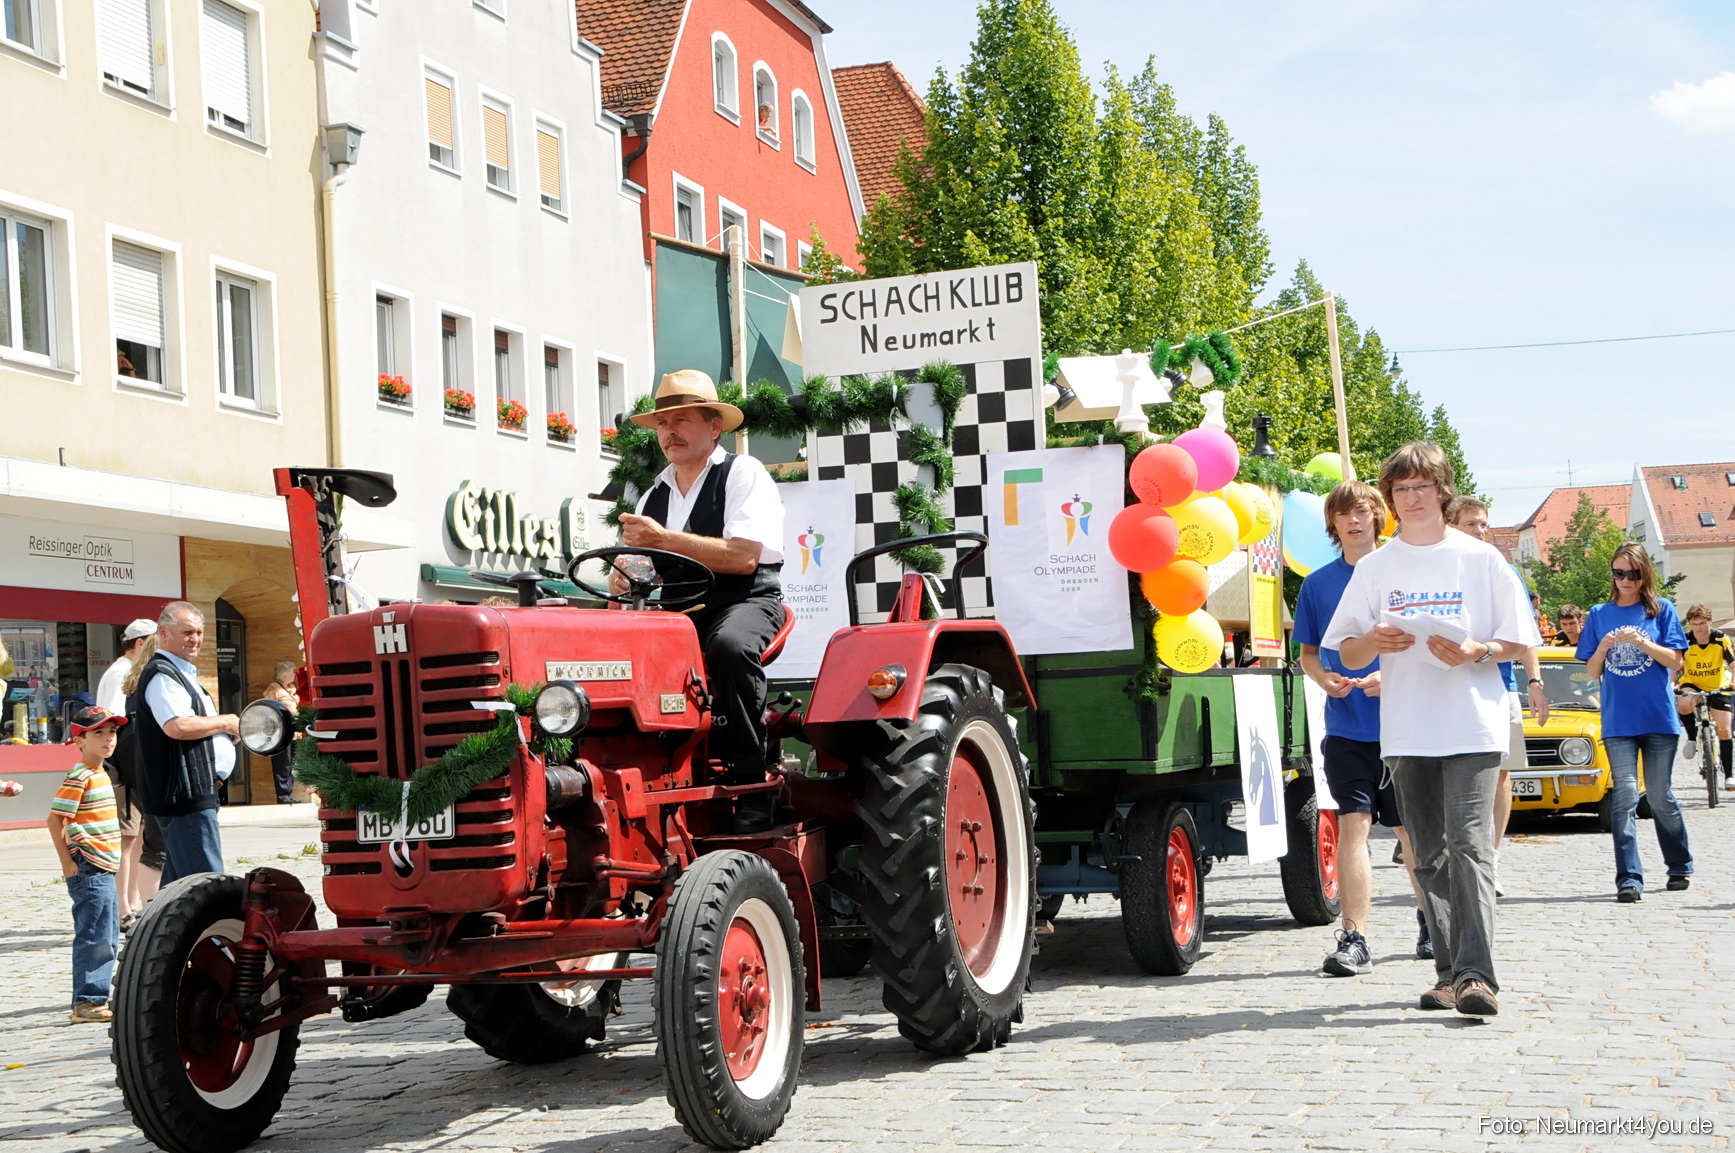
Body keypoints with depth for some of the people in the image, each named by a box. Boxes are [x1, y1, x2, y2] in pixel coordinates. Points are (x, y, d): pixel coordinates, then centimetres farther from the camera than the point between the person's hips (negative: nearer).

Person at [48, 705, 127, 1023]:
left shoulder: (101, 774, 15)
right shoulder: (79, 777, -13)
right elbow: (55, 818, -16)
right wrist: (67, 862, -17)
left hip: (104, 869, 10)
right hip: (88, 869, -10)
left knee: (109, 938, 13)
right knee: (94, 937, -8)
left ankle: (97, 998, 19)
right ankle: (87, 1003, -4)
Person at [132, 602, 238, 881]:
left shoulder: (181, 673, 21)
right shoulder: (162, 675, -13)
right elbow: (177, 726, -28)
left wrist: (227, 731, 13)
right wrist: (224, 722, -13)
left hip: (190, 793, 11)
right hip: (185, 794, -11)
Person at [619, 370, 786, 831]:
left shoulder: (744, 474, 0)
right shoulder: (653, 497, 20)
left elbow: (744, 557, -15)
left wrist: (663, 540, -16)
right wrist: (625, 578, -7)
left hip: (744, 602, -6)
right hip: (675, 610, 6)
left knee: (729, 645, -39)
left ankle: (752, 786, -29)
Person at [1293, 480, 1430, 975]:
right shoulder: (1318, 583, 7)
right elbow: (1308, 651, 13)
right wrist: (1324, 678, -8)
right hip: (1346, 727, 1)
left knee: (1412, 828, 10)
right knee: (1353, 825, -9)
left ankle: (1430, 923, 29)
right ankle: (1354, 939, -10)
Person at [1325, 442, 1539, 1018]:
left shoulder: (1481, 559, 4)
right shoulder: (1375, 567, 11)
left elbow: (1520, 644, 5)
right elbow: (1347, 655, 11)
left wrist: (1477, 652, -15)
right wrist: (1374, 641, -11)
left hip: (1473, 726, -3)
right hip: (1406, 730, 4)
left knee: (1469, 845, -14)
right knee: (1429, 855, 6)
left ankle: (1476, 975, -18)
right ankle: (1448, 971, 11)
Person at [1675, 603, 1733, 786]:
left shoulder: (1722, 640, -17)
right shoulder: (1684, 641, -17)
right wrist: (1672, 684, -37)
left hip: (1718, 688, 1)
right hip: (1691, 684, -1)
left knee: (1724, 730, -3)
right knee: (1683, 705, -35)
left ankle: (1729, 774, 9)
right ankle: (1692, 737, -6)